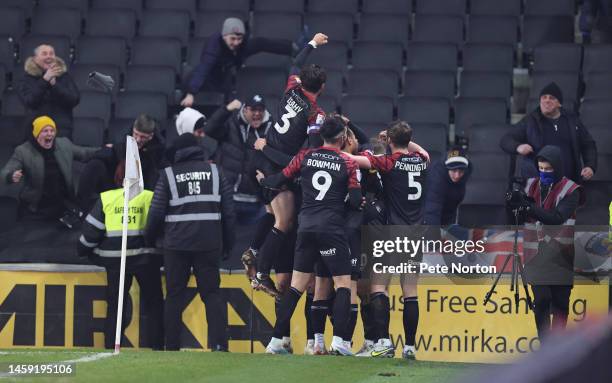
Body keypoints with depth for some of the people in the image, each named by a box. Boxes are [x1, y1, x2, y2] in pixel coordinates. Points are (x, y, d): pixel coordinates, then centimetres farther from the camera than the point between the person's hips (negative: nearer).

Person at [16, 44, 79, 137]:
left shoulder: (65, 76, 9)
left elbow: (75, 100, -4)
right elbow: (29, 101, -12)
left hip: (62, 130, 1)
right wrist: (45, 80, -18)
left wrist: (54, 84, -14)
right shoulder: (27, 79, 5)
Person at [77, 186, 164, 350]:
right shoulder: (151, 198, 0)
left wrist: (83, 251, 18)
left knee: (114, 305, 10)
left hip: (115, 260, 1)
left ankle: (110, 348, 5)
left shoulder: (105, 199, 2)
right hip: (146, 260, -1)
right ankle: (157, 346, 7)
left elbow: (91, 229, 2)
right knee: (154, 305, 11)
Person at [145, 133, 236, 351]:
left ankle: (172, 346, 4)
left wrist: (150, 239, 16)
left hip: (177, 244, -1)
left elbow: (157, 213, 0)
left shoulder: (168, 175, 2)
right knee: (212, 293, 5)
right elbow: (229, 212, 8)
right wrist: (228, 244, 15)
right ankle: (219, 342, -10)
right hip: (209, 243, 1)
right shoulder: (214, 172, 8)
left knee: (175, 295, 6)